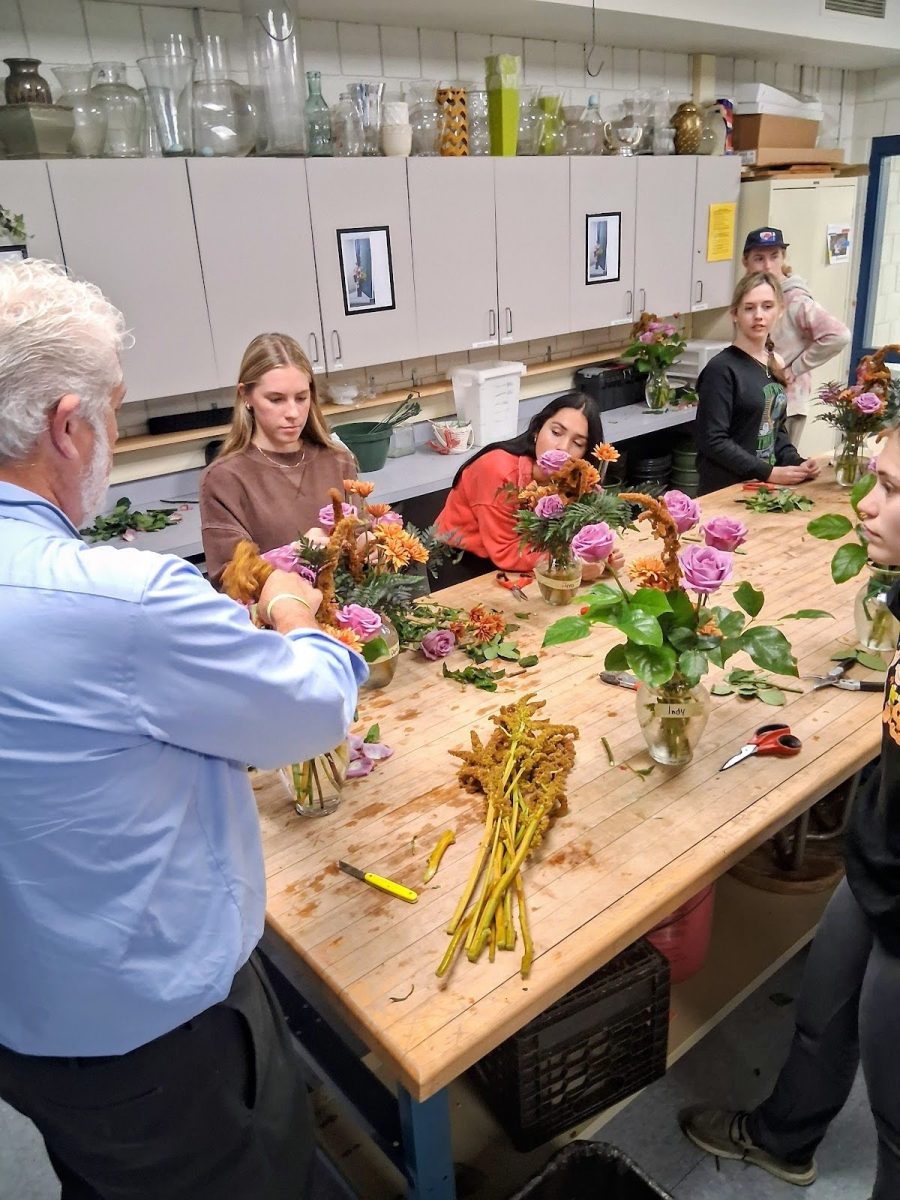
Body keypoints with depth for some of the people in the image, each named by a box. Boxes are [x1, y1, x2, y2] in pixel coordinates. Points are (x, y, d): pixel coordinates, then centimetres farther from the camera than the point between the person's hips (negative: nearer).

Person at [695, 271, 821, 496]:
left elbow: (775, 428, 16)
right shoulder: (721, 369, -14)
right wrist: (768, 473, -19)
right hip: (725, 489, -7)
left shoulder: (773, 366, 9)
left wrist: (796, 464, 0)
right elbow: (713, 441, -18)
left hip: (764, 487, 7)